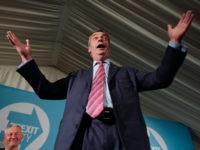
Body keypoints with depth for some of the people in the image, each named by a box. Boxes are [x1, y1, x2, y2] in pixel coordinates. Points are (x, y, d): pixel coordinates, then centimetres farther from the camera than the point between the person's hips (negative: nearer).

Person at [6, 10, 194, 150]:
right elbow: (46, 90, 19)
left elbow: (160, 79, 12)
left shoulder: (127, 73, 21)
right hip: (84, 134, 1)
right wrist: (27, 58, 15)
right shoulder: (77, 76, 23)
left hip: (120, 134, 0)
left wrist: (174, 42, 5)